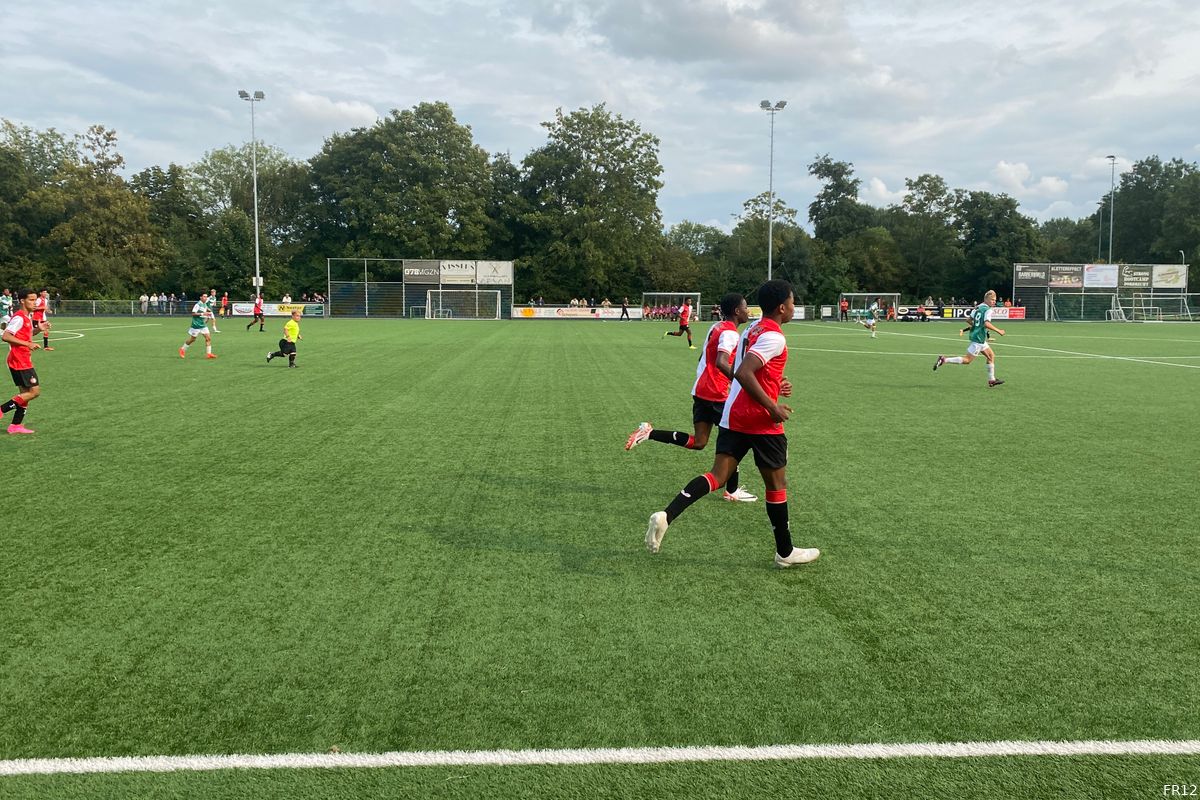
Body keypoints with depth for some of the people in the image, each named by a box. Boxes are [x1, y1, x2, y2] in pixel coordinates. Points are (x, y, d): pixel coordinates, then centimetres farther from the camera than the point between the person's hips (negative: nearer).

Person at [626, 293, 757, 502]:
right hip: (716, 393, -9)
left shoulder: (716, 327, 15)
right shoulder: (730, 333, -14)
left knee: (697, 442, 9)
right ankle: (732, 490, 12)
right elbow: (721, 363, -28)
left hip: (700, 390, 9)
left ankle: (649, 433, 2)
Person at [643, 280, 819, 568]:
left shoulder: (752, 330, 14)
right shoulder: (774, 337, -15)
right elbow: (743, 373, -26)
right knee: (776, 483, 7)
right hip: (761, 421, -8)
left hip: (732, 416, 8)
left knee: (718, 475, 3)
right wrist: (773, 407, -22)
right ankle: (785, 552, 21)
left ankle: (666, 515, -17)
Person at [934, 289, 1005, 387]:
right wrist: (998, 331, -19)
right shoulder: (988, 310, -14)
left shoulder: (977, 307, 11)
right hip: (978, 338, -10)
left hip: (974, 334, 10)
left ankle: (991, 380, 17)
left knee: (991, 356, 16)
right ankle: (944, 360, -7)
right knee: (967, 360, -6)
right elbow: (986, 323, -26)